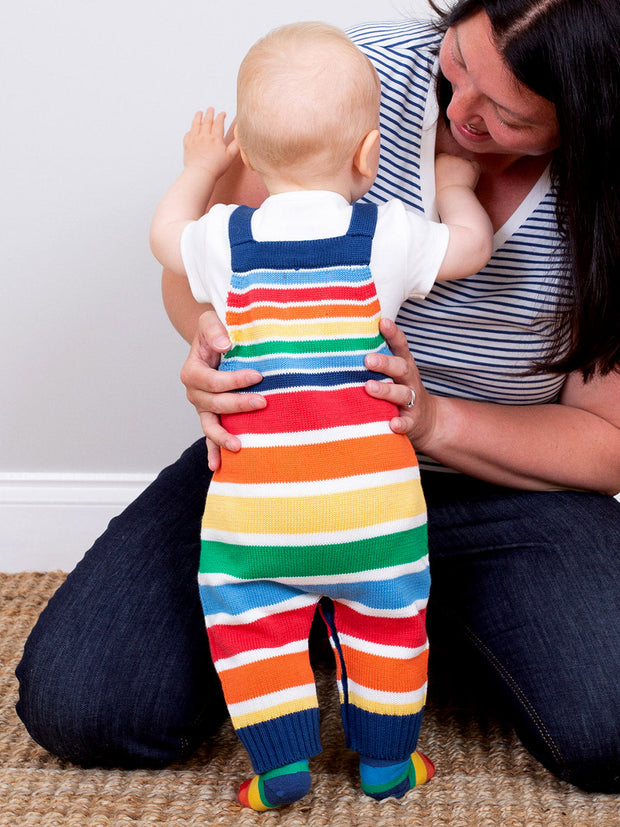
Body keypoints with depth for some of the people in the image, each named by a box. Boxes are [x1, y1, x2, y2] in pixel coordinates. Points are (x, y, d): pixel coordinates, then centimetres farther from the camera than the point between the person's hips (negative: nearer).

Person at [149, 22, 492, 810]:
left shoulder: (226, 239, 0)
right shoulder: (387, 234, -3)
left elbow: (166, 236, 22)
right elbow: (471, 245, 14)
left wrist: (198, 168, 38)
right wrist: (453, 184, 33)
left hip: (255, 490, 0)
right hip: (372, 485, 1)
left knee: (249, 616, 14)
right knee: (386, 615, 16)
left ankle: (281, 764, 17)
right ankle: (387, 761, 29)